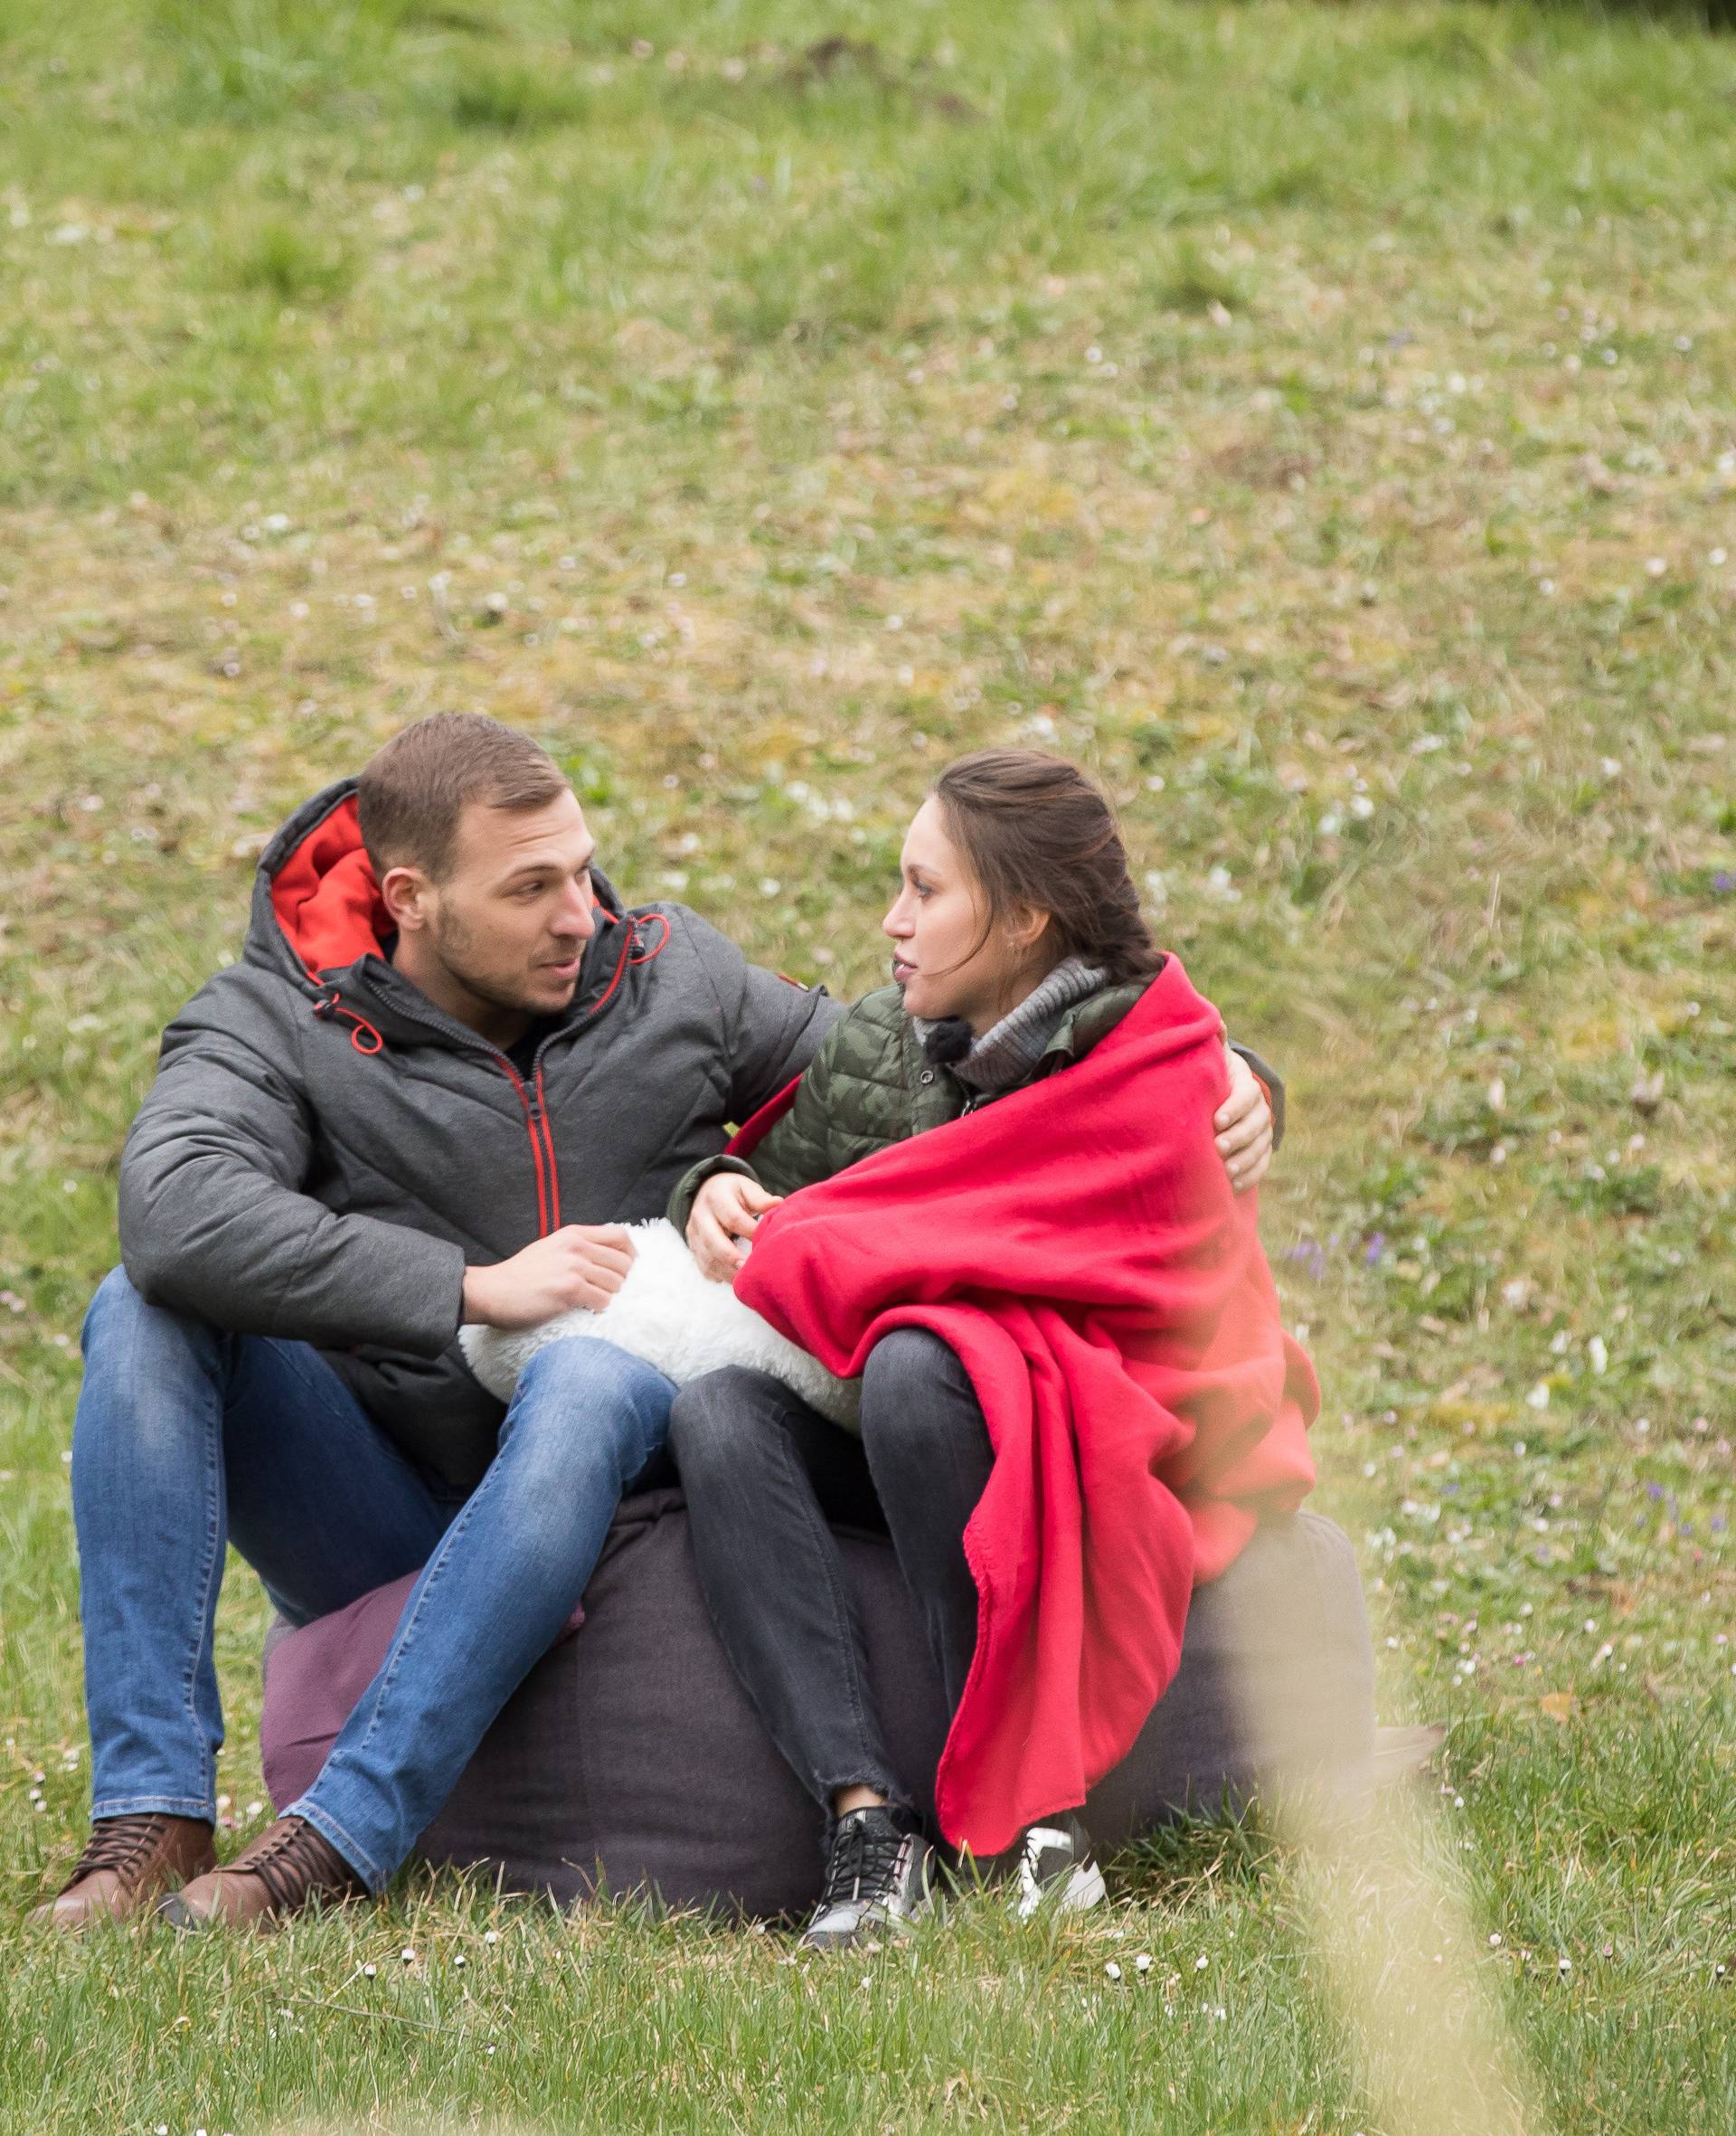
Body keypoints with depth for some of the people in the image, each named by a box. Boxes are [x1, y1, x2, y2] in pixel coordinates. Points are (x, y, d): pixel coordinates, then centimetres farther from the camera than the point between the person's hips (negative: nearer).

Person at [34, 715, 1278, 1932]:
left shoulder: (666, 980, 5)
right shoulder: (277, 1024, -6)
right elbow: (179, 1213, -27)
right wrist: (472, 1289, -28)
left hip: (591, 1513, 0)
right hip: (378, 1535, 0)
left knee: (598, 1384, -35)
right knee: (147, 1317, -24)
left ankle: (339, 1844, -42)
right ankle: (154, 1819, -33)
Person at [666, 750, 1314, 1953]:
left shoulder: (1153, 1076, -12)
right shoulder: (873, 1051, 7)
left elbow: (985, 1251, -20)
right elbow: (771, 1169, 22)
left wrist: (778, 1259, -11)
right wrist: (721, 1194, -2)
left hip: (1120, 1446, -6)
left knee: (915, 1365, -36)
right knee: (719, 1412, -23)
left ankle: (1031, 1814, -32)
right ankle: (869, 1822, -38)